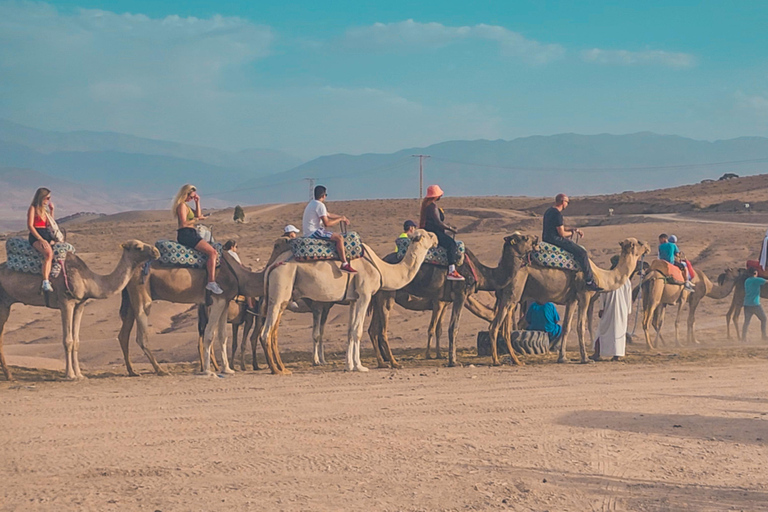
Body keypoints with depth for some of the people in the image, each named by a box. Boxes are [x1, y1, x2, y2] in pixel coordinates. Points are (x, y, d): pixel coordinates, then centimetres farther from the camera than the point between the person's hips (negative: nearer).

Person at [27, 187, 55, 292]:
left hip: (47, 235, 8)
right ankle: (45, 283, -42)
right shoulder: (33, 208, 0)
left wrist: (51, 210, 20)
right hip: (35, 237, -8)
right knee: (49, 253, -35)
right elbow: (30, 226, -9)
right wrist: (41, 239, -18)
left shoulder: (45, 209, 23)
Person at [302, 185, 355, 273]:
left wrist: (341, 217, 17)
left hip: (309, 232, 11)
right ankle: (345, 264, -23)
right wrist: (340, 219, -8)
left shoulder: (313, 203, 17)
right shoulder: (320, 205, -15)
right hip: (314, 232, -11)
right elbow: (327, 223, -20)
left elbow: (328, 215, 25)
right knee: (339, 238, -18)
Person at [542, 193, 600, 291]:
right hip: (555, 239, -11)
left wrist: (575, 229, 18)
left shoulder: (549, 211, 16)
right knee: (582, 252, -14)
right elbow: (562, 233, -17)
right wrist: (572, 232, 3)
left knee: (580, 251, 27)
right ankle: (590, 281, -15)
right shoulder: (557, 214, -16)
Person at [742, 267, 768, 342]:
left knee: (746, 321, 5)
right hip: (755, 304, -6)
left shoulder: (746, 281, 13)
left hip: (746, 304, 6)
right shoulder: (757, 280, -7)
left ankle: (743, 337, -5)